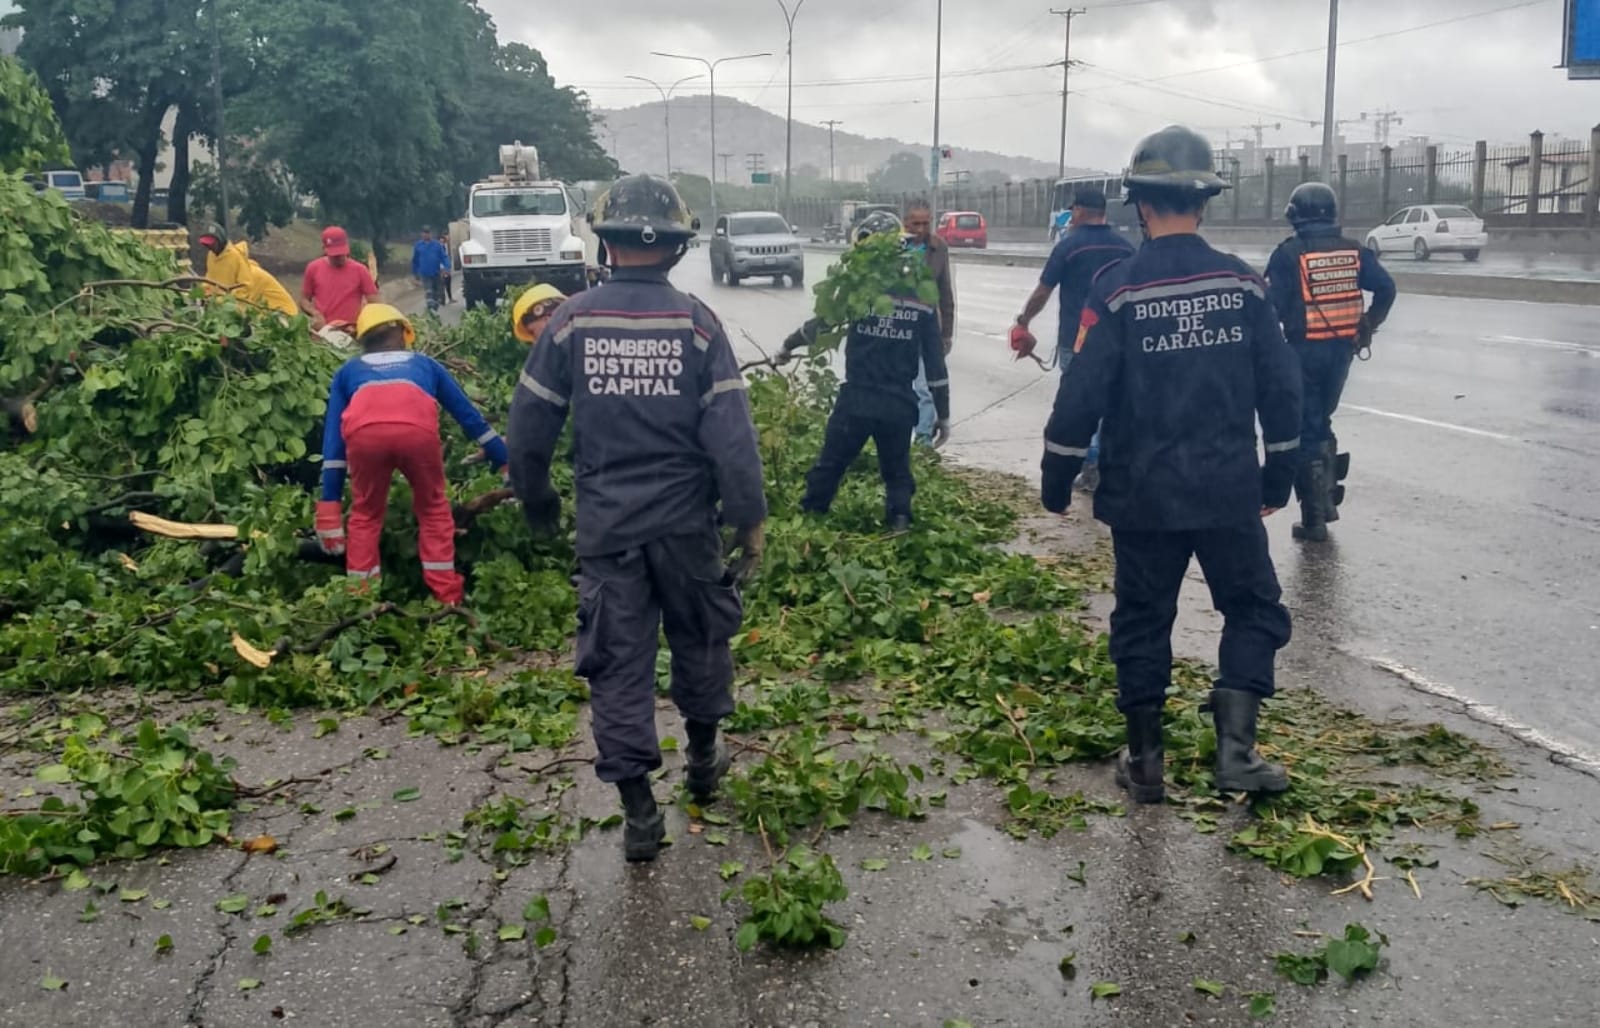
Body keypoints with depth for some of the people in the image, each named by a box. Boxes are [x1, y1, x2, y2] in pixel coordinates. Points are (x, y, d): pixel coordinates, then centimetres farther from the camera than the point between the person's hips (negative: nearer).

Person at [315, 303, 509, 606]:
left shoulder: (348, 371, 39)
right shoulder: (424, 364, 40)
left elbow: (333, 437, 31)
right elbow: (468, 414, 43)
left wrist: (330, 504, 29)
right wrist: (505, 460, 50)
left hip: (365, 432, 0)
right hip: (417, 430, 0)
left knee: (365, 515, 24)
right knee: (434, 512, 22)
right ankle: (448, 598, 19)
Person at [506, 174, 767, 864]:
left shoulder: (572, 322, -6)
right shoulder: (695, 322, -9)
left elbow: (529, 428, -1)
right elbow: (731, 435, -11)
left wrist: (536, 503, 16)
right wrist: (750, 519, -1)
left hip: (606, 527, 0)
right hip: (685, 522, 0)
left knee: (618, 662, 7)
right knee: (699, 638, 22)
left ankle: (639, 814, 10)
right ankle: (703, 757, 39)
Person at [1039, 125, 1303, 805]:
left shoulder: (1117, 289, -9)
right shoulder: (1244, 284, -2)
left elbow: (1081, 395, -10)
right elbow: (1281, 390, 3)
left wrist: (1056, 482, 1)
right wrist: (1278, 477, 15)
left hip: (1143, 497, -1)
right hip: (1231, 493, 1)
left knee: (1143, 621, 12)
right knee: (1253, 611, 15)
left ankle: (1144, 761, 19)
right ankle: (1235, 748, 4)